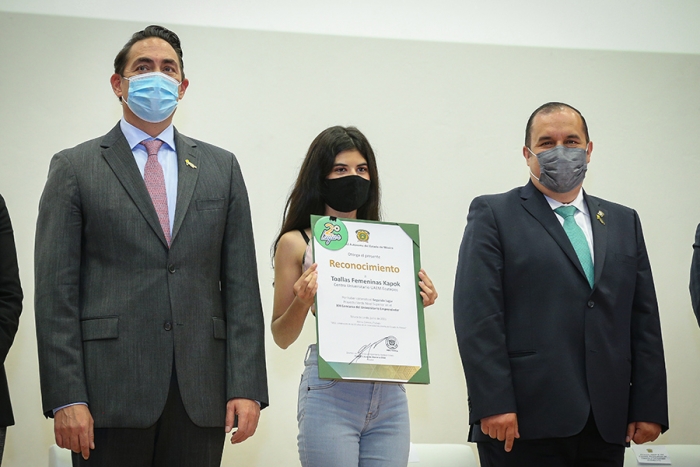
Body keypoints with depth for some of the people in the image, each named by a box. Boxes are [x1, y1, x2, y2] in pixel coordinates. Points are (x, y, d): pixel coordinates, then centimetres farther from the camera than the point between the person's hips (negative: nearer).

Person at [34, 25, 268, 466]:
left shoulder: (221, 167, 14)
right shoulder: (75, 168, 6)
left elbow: (240, 283, 9)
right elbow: (56, 291, -1)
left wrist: (247, 386, 0)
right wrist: (66, 398, -10)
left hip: (202, 394, 2)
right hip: (111, 392, -2)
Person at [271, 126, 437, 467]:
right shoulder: (296, 243, 2)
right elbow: (282, 337, 4)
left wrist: (418, 302, 0)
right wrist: (302, 301, -15)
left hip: (389, 394, 4)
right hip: (330, 392, -3)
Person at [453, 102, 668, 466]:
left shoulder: (624, 222, 18)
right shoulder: (492, 214, 4)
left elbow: (644, 320, 13)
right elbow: (477, 316, -6)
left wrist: (649, 408, 4)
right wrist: (493, 405, -15)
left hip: (605, 427, 4)